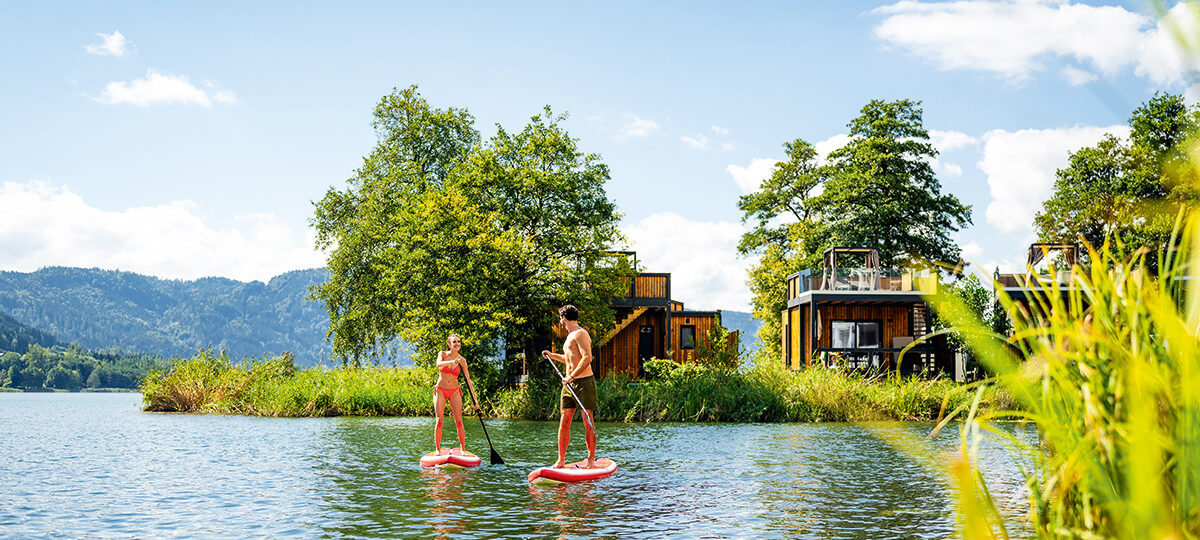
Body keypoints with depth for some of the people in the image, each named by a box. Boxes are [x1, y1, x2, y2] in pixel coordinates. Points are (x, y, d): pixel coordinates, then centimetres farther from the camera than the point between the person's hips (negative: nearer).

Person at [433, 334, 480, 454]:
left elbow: (468, 381, 3)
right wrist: (453, 362, -42)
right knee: (439, 421, -7)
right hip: (440, 390, -1)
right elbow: (439, 364, -25)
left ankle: (463, 449, -1)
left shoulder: (462, 360, 1)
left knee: (459, 421, -8)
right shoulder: (443, 354, -2)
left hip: (454, 391, 1)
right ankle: (437, 449, 2)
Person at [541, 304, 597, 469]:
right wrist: (552, 355, 45)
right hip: (569, 383, 9)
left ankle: (591, 460, 4)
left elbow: (587, 358, -21)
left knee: (588, 423, -3)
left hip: (583, 382, -9)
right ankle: (561, 460, 6)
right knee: (564, 422, 3)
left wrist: (572, 376, -23)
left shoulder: (580, 334, -9)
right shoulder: (571, 336, 21)